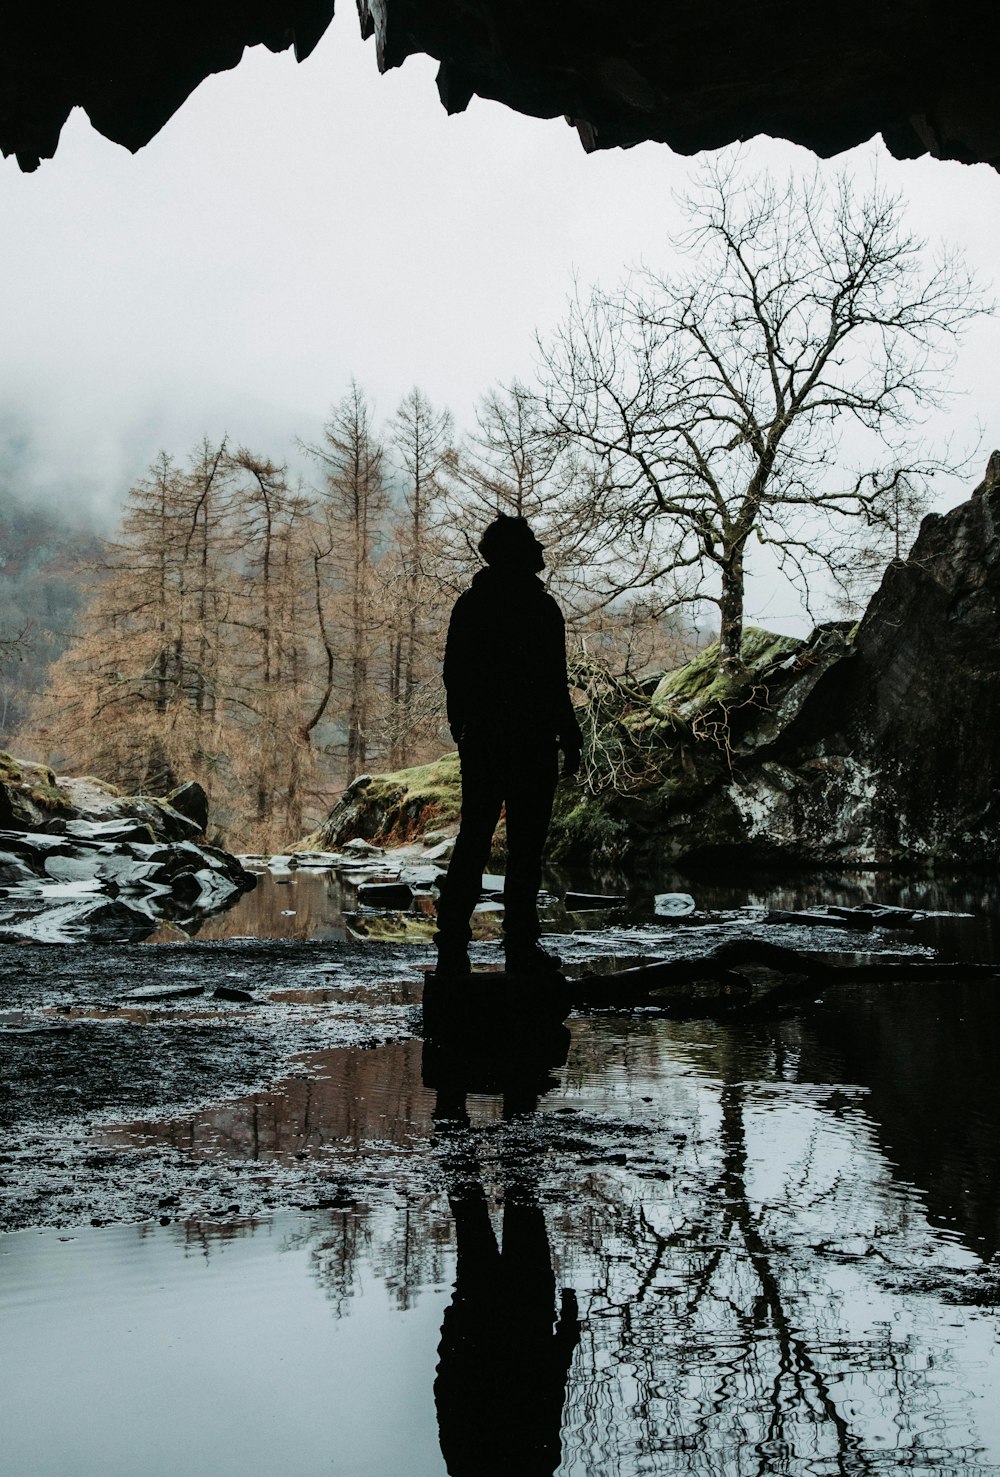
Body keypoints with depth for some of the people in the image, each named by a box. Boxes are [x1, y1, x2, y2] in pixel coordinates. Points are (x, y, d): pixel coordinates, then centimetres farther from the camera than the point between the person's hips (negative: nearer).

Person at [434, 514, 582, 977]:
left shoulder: (468, 605, 6)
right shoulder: (540, 608, -12)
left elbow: (453, 674, 10)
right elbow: (554, 683, -13)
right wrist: (570, 742, -6)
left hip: (480, 742, 5)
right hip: (531, 743, -5)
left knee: (472, 841, 9)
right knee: (525, 847, 1)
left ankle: (452, 946, 5)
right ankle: (521, 948, 4)